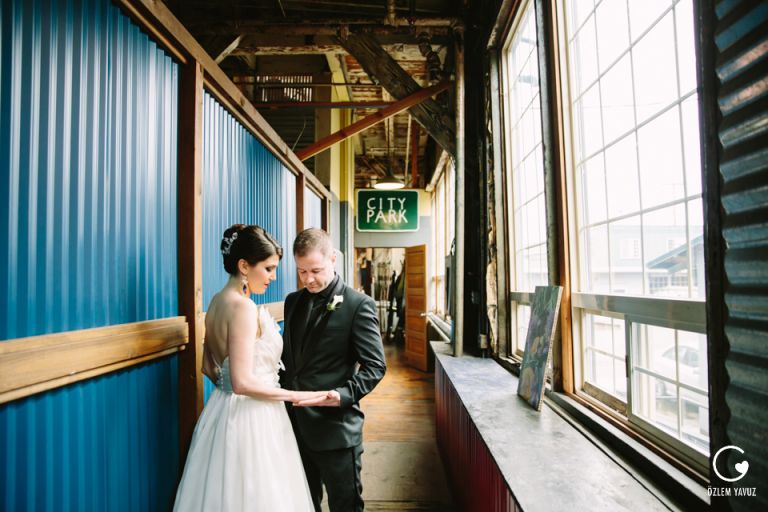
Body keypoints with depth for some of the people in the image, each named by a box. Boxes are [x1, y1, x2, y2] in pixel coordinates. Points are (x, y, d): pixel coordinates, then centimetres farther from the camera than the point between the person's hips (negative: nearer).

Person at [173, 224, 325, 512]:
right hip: (251, 418, -9)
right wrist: (296, 396, -16)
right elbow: (243, 382, -24)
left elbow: (209, 367, 15)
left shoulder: (218, 302, 6)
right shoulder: (243, 307, -21)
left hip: (224, 409, 9)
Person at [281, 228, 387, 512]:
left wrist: (344, 395, -27)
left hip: (335, 427, -6)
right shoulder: (293, 301, 9)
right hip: (295, 424, 6)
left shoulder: (359, 304, -11)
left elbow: (375, 365, -13)